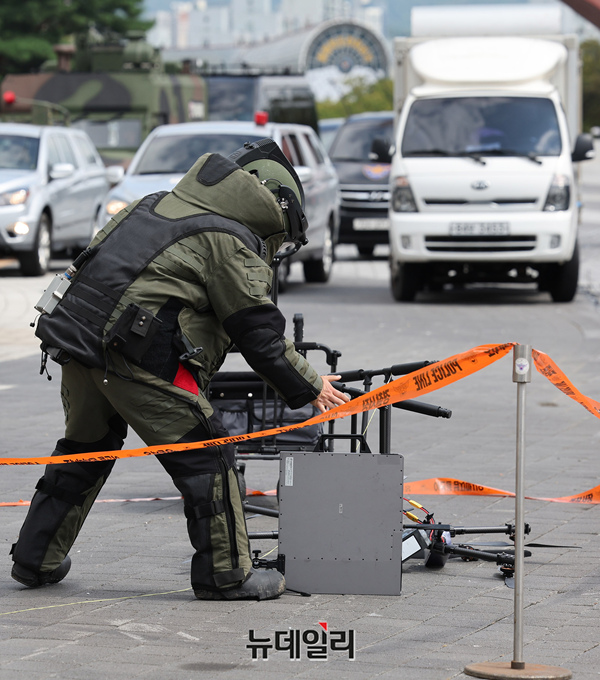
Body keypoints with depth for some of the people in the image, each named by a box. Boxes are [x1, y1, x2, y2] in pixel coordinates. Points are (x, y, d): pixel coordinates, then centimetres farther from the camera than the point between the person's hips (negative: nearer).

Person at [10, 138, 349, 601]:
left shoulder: (161, 205, 21)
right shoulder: (233, 243, -3)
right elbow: (260, 334, -1)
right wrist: (310, 388, 11)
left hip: (74, 333, 8)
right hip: (136, 354, -8)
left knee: (86, 447, 25)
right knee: (204, 456, 2)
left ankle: (37, 560, 30)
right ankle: (226, 575, 7)